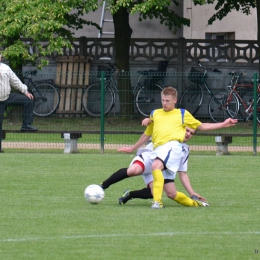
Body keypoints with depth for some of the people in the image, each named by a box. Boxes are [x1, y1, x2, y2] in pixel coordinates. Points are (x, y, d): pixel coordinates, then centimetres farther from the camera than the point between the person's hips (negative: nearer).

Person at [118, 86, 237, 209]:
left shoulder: (182, 114, 19)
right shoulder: (155, 114, 27)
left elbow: (201, 126, 25)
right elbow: (147, 134, 37)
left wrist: (222, 125, 18)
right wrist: (132, 148, 43)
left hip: (172, 146, -5)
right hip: (157, 148, 5)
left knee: (156, 166, -33)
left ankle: (158, 201, -36)